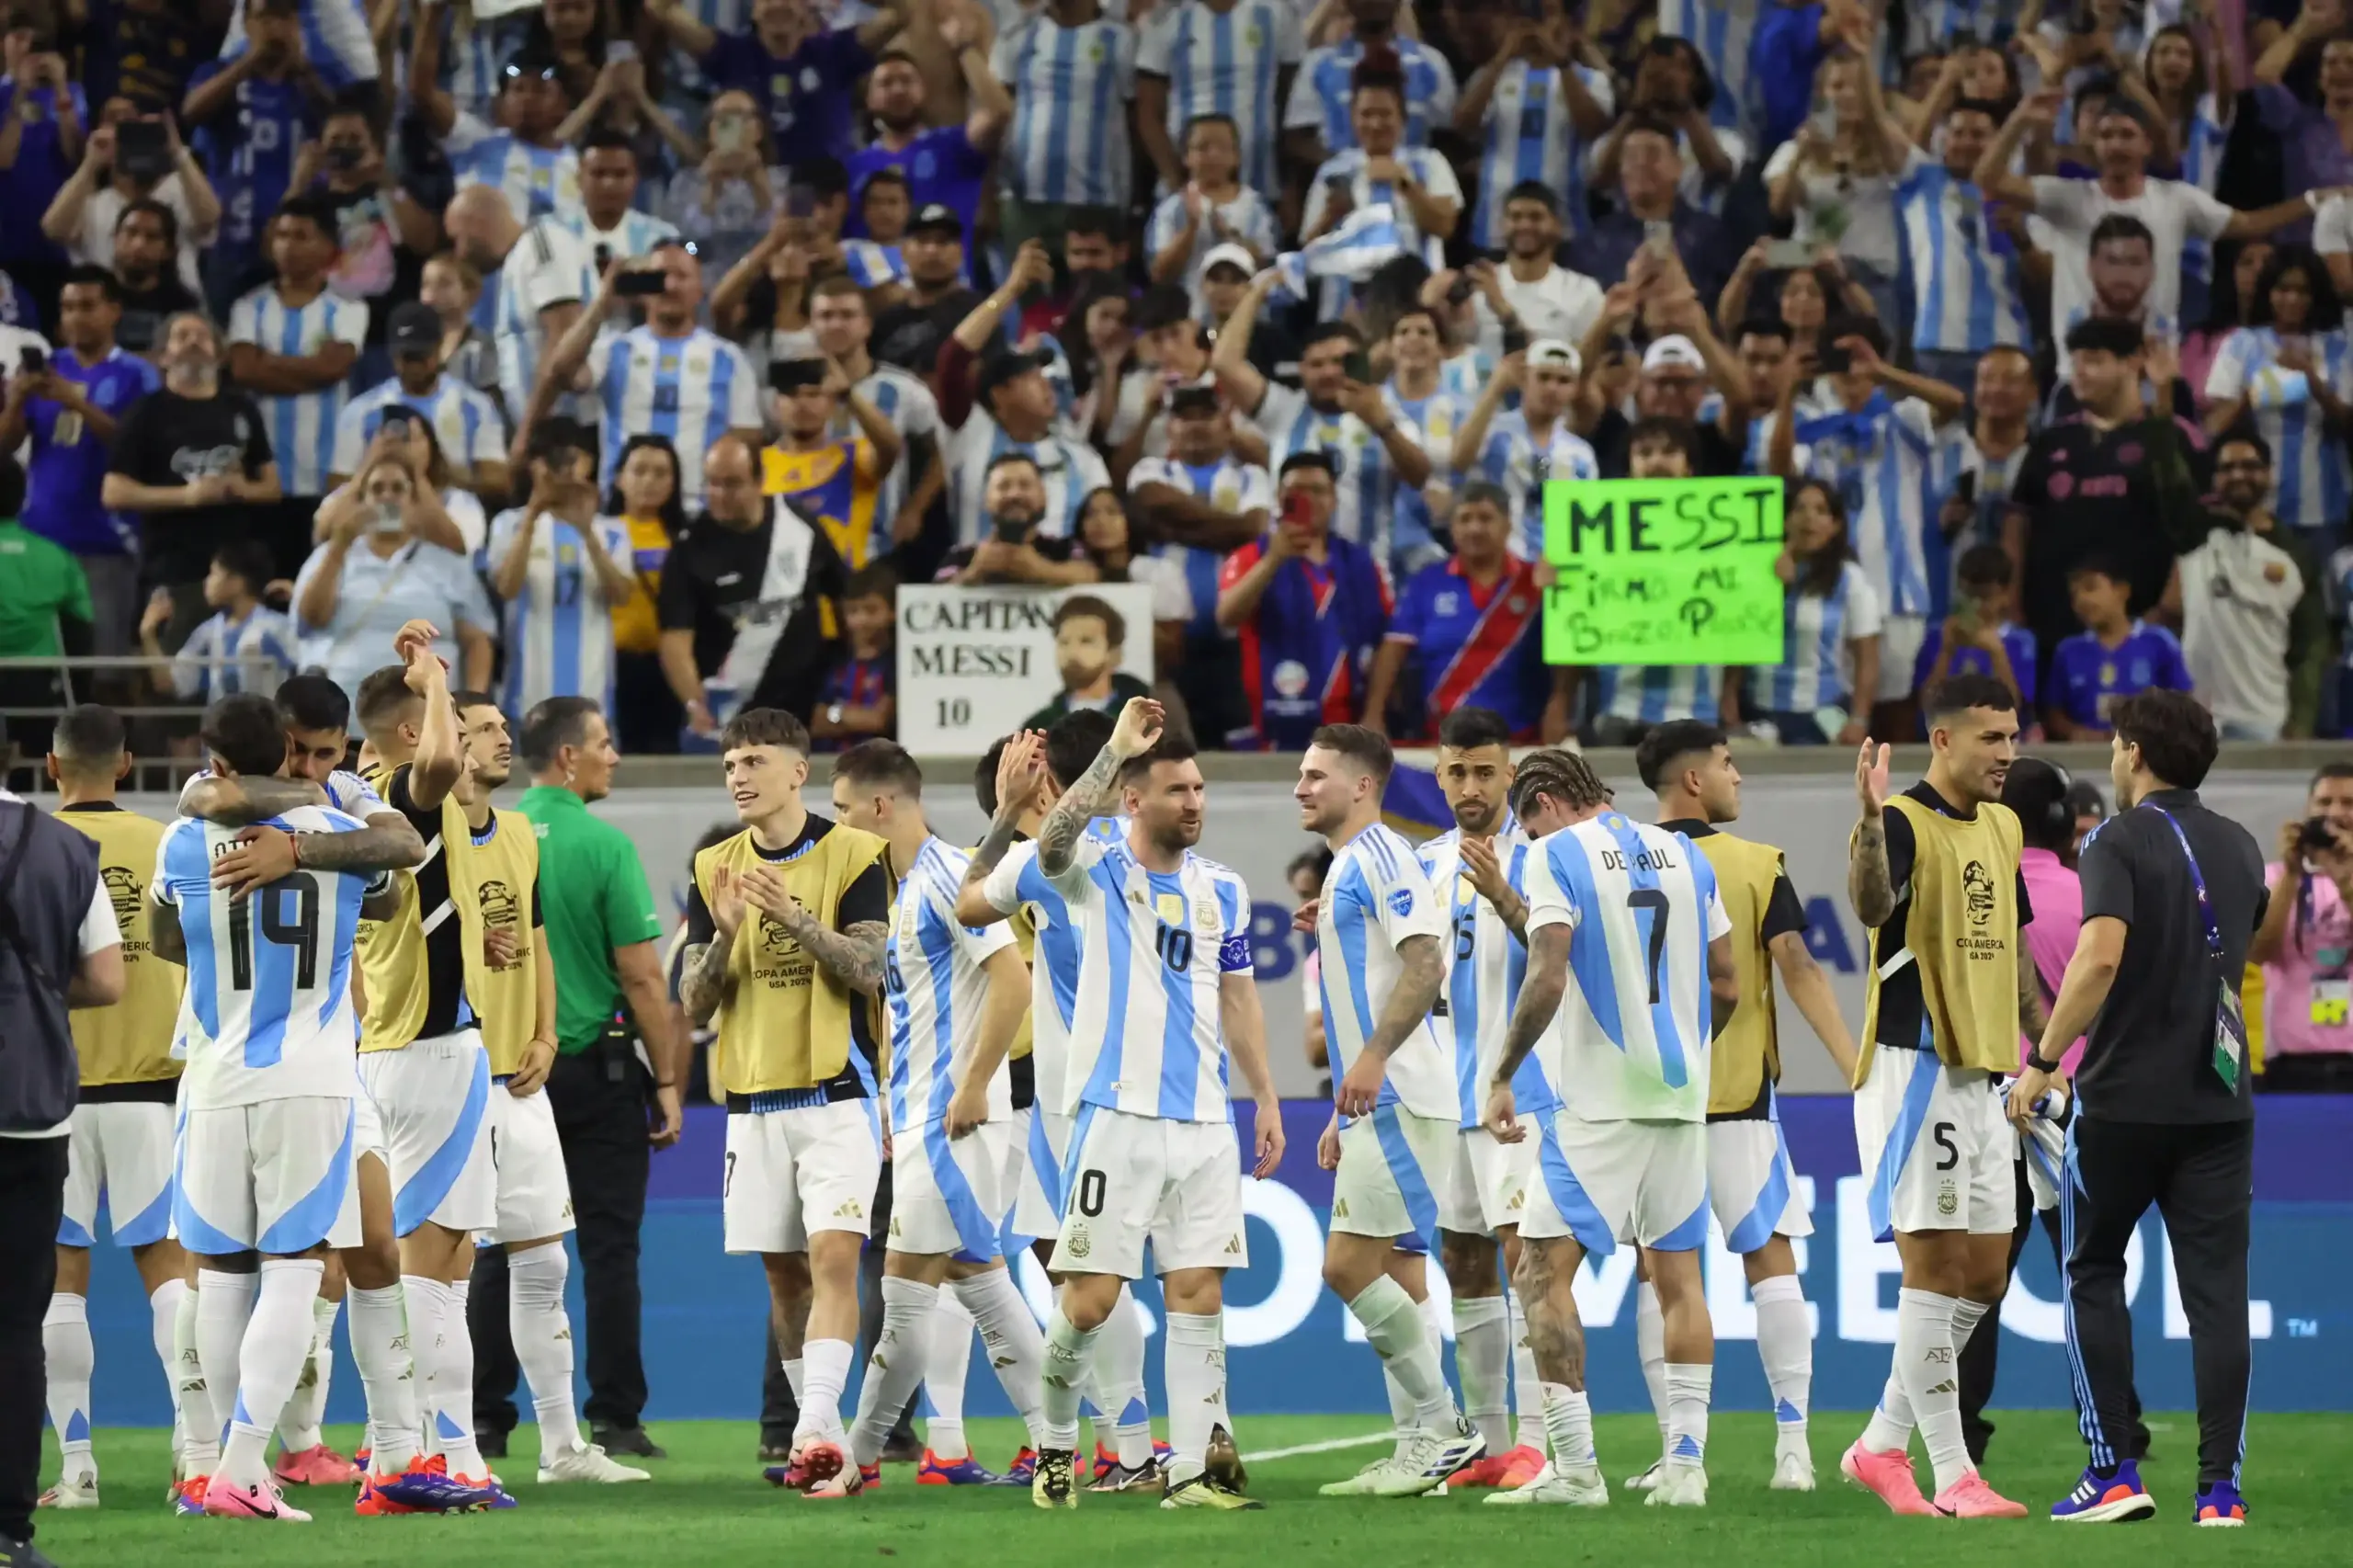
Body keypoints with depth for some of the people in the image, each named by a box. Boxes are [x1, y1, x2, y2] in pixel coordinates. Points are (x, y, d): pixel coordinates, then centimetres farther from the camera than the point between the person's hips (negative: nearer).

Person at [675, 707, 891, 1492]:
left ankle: (817, 1427, -26)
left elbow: (869, 970, -11)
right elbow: (694, 1005, 5)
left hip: (836, 1096, -5)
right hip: (755, 1099, 5)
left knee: (833, 1255, -17)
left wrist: (795, 916, -24)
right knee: (784, 1272, 7)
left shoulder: (853, 855, -3)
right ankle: (823, 1436, 16)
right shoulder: (715, 870, 9)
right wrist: (725, 934, -14)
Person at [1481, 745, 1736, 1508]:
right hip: (1683, 1095, 6)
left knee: (1543, 1271, -3)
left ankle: (1575, 1467, -9)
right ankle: (1685, 1464, 6)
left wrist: (1500, 1077, -7)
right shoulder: (1685, 856, 13)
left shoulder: (1557, 855, -5)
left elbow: (1547, 980, -15)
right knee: (1677, 1276, 11)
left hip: (1599, 1102, -6)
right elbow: (1725, 989, 14)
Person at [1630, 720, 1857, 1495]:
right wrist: (1855, 1067, -11)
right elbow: (1797, 968, -10)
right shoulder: (1757, 866, -3)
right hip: (1739, 1096, -1)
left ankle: (1677, 1448, 2)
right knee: (1771, 1260, 3)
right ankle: (1792, 1445, -3)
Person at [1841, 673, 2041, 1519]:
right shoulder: (1905, 822, -12)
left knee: (1985, 1275, 9)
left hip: (1979, 1072, 9)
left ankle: (1882, 1444, 19)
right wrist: (1871, 821, -49)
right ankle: (1953, 1476, -5)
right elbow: (1870, 907, -32)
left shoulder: (2002, 827, 14)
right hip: (1914, 1063, -9)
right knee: (1935, 1266, -7)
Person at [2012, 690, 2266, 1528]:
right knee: (2217, 1288, 3)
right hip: (2219, 1099, 5)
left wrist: (2042, 1062, -19)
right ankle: (2221, 1486, -3)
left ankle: (2113, 1473, 3)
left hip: (2125, 1097, -4)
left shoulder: (2120, 843, -9)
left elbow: (2101, 956, -24)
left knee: (2093, 1276, 10)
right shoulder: (2239, 847, 11)